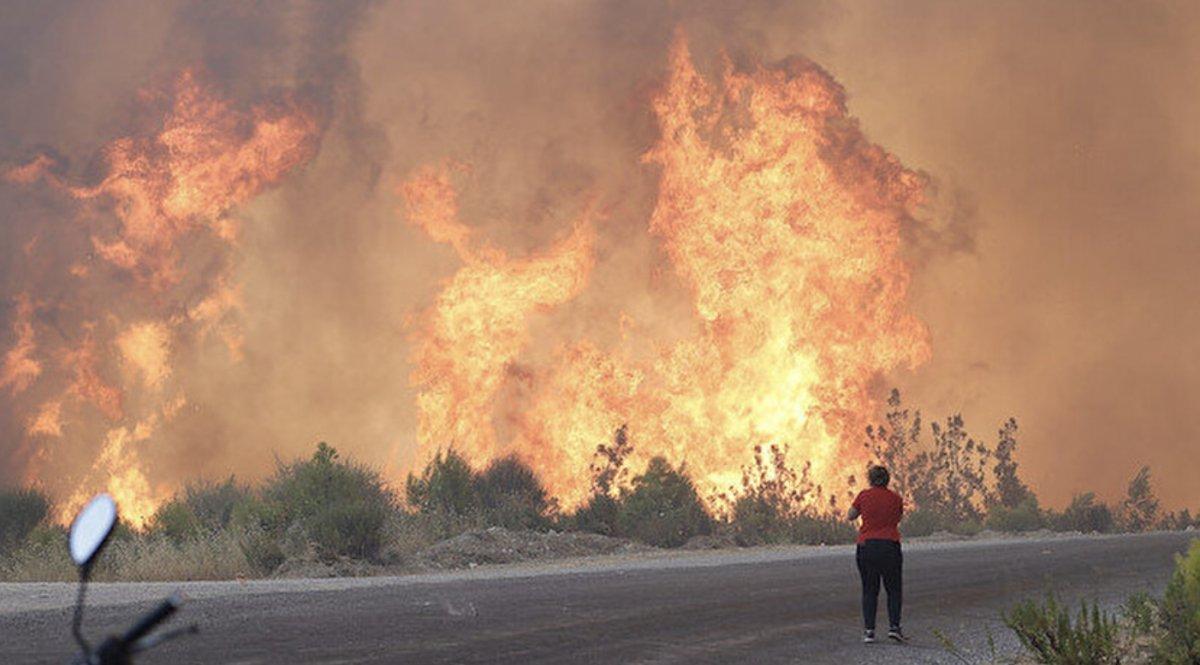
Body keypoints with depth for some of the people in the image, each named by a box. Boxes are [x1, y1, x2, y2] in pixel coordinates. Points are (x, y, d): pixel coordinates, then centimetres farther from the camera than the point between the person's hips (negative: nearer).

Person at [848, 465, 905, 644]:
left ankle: (869, 630, 0)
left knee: (869, 590, 7)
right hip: (890, 546, 0)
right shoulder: (896, 498, 2)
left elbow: (851, 516, 7)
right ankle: (894, 626, -4)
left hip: (866, 547, 0)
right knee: (893, 589, 10)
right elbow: (898, 519, 11)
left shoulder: (864, 496, -1)